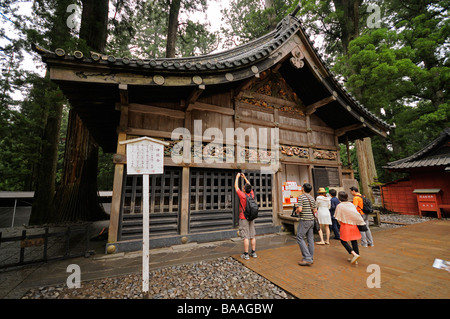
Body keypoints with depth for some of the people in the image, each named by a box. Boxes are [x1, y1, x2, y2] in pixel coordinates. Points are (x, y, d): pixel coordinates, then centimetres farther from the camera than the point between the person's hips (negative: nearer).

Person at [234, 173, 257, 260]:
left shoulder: (242, 195, -16)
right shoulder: (252, 195, -2)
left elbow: (236, 186, -5)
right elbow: (249, 185, 15)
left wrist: (237, 177, 6)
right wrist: (244, 177, 22)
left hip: (244, 218, -6)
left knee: (246, 237, -2)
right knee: (252, 236, 11)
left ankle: (246, 254, 4)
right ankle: (253, 252, 19)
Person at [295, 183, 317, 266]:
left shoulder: (301, 197, -13)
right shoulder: (312, 198, 10)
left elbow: (300, 209, -20)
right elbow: (315, 211, 13)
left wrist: (297, 211, 0)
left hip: (304, 220, -8)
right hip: (311, 220, 8)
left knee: (300, 238, -3)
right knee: (310, 239, 11)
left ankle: (307, 258, -6)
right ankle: (311, 258, 18)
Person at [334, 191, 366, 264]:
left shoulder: (339, 206, -11)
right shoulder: (351, 204, 2)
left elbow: (338, 218, -7)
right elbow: (356, 214, 3)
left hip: (345, 226, -5)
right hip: (354, 225, 5)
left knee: (343, 241, 6)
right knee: (354, 241, 12)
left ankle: (354, 254, -10)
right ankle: (354, 258, 19)